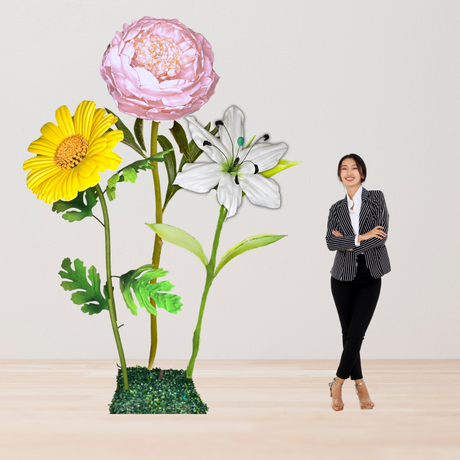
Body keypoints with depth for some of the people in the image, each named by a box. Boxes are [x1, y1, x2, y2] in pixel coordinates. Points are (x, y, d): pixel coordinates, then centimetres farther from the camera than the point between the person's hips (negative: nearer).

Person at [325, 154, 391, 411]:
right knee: (348, 333, 4)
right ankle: (360, 385, 15)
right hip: (343, 277, 2)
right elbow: (331, 242, -7)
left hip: (369, 278, -2)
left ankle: (338, 383, 8)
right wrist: (360, 238, -17)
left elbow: (382, 237, -10)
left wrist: (347, 243, -9)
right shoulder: (337, 209, 7)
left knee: (356, 334, -7)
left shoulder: (376, 198, 1)